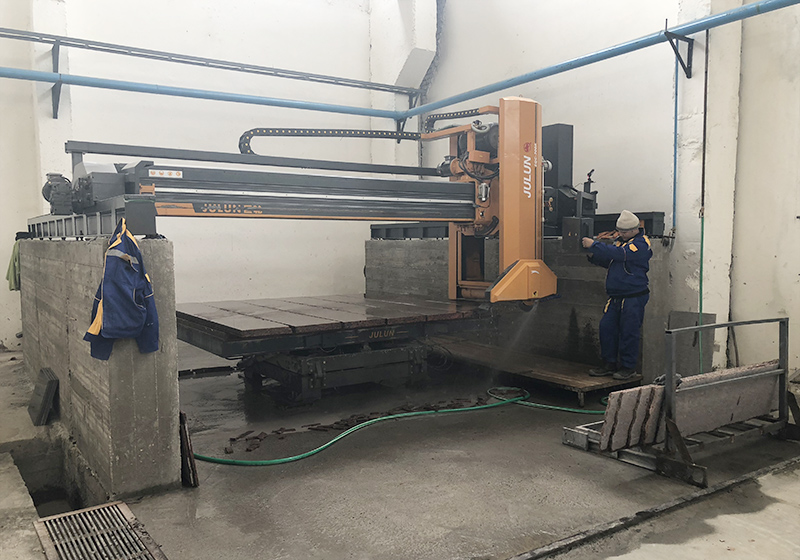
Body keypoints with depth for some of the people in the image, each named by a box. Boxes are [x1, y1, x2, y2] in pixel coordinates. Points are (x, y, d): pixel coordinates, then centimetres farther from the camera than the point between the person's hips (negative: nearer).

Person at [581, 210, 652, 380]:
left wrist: (594, 245, -23)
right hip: (615, 297, 8)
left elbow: (620, 254, -25)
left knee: (628, 331, -2)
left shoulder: (641, 243, -11)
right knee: (606, 327, 5)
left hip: (634, 297, -8)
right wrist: (593, 255, 2)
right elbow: (608, 261, 23)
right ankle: (610, 364, 17)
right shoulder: (620, 241, 16)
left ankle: (628, 367, 11)